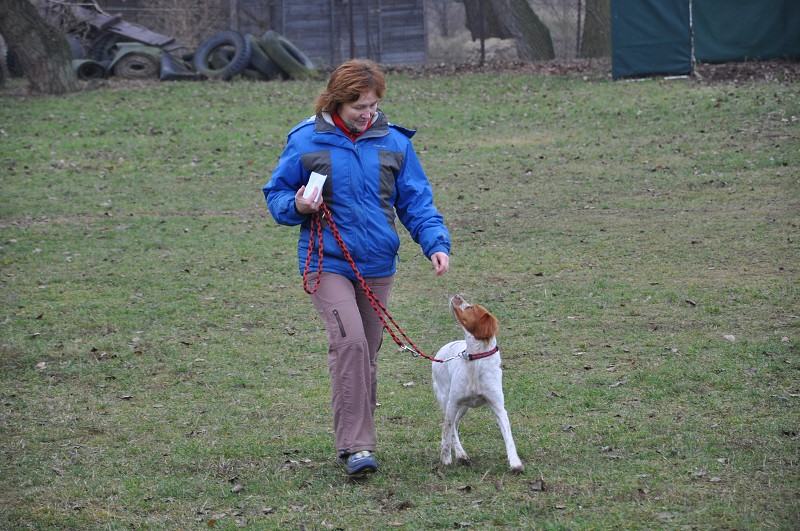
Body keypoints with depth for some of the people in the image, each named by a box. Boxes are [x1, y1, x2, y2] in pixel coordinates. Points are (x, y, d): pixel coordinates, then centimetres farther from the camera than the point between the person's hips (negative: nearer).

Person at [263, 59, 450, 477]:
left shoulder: (393, 142, 3)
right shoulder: (306, 142, -3)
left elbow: (416, 202, 5)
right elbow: (275, 193, 7)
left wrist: (436, 243, -10)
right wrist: (297, 206, -15)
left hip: (377, 266, 4)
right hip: (327, 263, -4)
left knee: (366, 353, 12)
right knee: (349, 341, -22)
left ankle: (358, 439, 27)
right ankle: (354, 445, -20)